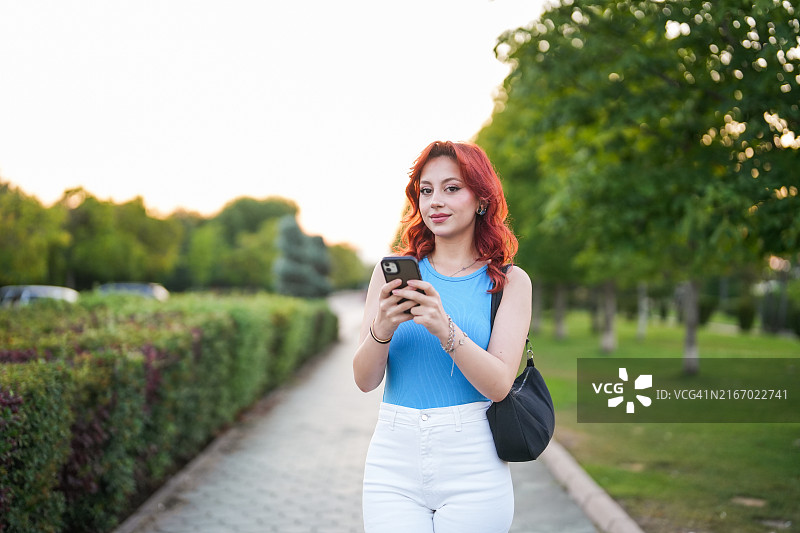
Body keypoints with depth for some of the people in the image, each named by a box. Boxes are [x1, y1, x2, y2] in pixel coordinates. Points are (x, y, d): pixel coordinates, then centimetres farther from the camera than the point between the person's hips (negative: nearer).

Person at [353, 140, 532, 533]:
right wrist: (381, 330, -19)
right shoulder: (393, 271, 5)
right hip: (393, 459, 1)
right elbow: (365, 380, 1)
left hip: (471, 467, -1)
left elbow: (499, 385, -9)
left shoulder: (510, 281, 2)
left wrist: (444, 328, -24)